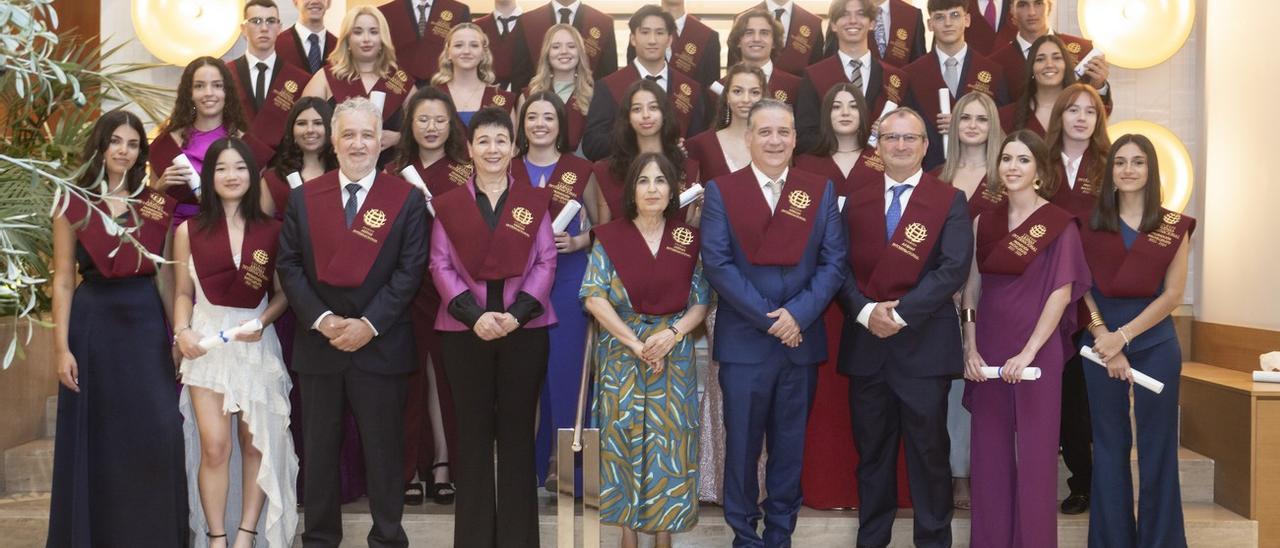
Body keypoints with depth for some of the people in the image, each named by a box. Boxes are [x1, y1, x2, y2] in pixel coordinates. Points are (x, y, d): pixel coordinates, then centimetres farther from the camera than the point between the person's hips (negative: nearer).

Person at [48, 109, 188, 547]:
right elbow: (63, 280, -1)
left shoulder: (156, 202, 7)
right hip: (94, 323, -2)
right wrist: (61, 346, -8)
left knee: (158, 434, 0)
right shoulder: (74, 204, 1)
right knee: (96, 436, 5)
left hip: (147, 322, 2)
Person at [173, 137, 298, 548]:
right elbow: (183, 293, 6)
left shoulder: (272, 230, 0)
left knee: (257, 443, 5)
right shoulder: (189, 231, 1)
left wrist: (263, 320, -13)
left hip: (258, 345, 1)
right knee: (214, 446, -5)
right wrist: (182, 332, -10)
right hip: (208, 342, -1)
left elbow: (282, 293, 5)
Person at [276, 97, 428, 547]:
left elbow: (410, 270, -6)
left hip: (381, 345, -2)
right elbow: (289, 265, 2)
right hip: (318, 342, 2)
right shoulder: (304, 197, 6)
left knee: (383, 448, 6)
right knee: (319, 449, 11)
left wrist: (369, 324, -14)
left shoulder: (407, 199, 0)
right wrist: (322, 319, -11)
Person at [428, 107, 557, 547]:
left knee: (517, 430, 5)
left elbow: (545, 263, 1)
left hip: (525, 328, 0)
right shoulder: (448, 204, 7)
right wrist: (474, 315, -13)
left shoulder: (534, 201, 7)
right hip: (465, 329, 0)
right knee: (473, 429, 6)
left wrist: (517, 313, -12)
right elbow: (441, 266, 0)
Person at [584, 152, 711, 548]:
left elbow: (701, 302, 3)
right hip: (621, 355, -1)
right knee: (624, 437, 0)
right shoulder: (610, 238, -1)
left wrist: (672, 334, -15)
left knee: (669, 439, 2)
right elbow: (594, 298, -8)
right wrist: (636, 343, -14)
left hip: (674, 355, 1)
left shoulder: (688, 240, 3)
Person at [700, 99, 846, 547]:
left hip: (802, 338, 2)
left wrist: (798, 313, -13)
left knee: (790, 445, 10)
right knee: (742, 443, 6)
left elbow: (834, 261, 0)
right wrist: (767, 317, -14)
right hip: (743, 339, -2)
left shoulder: (821, 191, 6)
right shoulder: (721, 191, 0)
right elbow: (717, 263, -9)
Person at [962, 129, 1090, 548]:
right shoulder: (984, 222, 8)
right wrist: (970, 349, -1)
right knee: (989, 452, 9)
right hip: (988, 351, 4)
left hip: (1037, 352, -4)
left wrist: (1028, 353, -14)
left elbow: (1062, 293, -9)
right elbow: (972, 289, 8)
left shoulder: (1058, 224, -4)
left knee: (1035, 453, 2)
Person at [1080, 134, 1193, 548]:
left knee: (1157, 445, 4)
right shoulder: (1092, 224, 6)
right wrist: (1105, 340, -11)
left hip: (1155, 343, -1)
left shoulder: (1173, 227, 4)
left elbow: (1172, 295, -3)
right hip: (1101, 340, 1)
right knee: (1109, 445, 8)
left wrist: (1123, 337, -11)